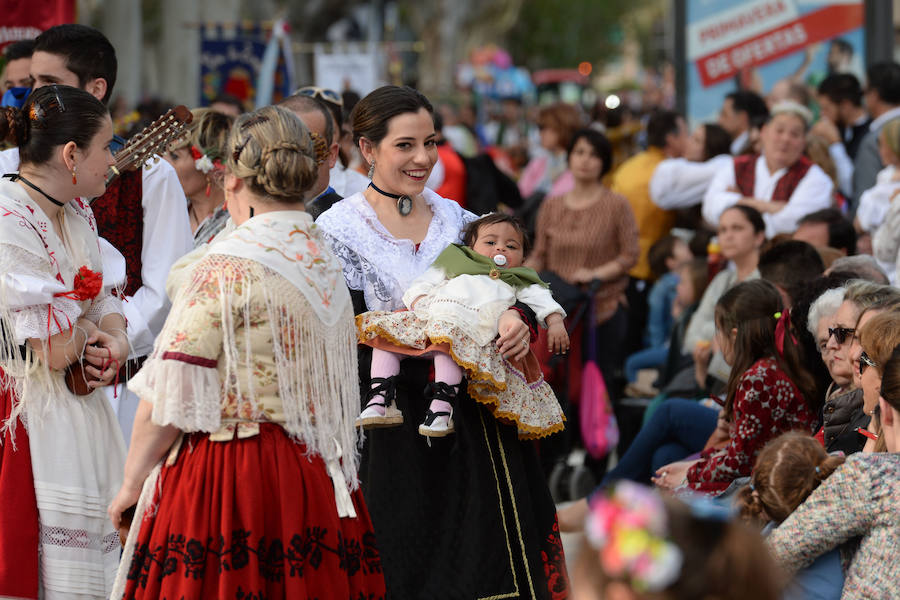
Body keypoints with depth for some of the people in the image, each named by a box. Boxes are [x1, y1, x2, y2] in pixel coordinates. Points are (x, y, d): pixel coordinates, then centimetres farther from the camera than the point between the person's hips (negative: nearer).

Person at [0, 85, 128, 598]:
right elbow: (55, 350, -21)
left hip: (82, 411, 9)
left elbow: (108, 307, 17)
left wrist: (114, 345, -6)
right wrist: (90, 331, 0)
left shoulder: (78, 214, 10)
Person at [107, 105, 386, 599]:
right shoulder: (327, 262, 11)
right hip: (313, 479, 8)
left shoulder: (229, 267, -12)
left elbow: (169, 397, -13)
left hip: (226, 483, -8)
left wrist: (133, 482, -2)